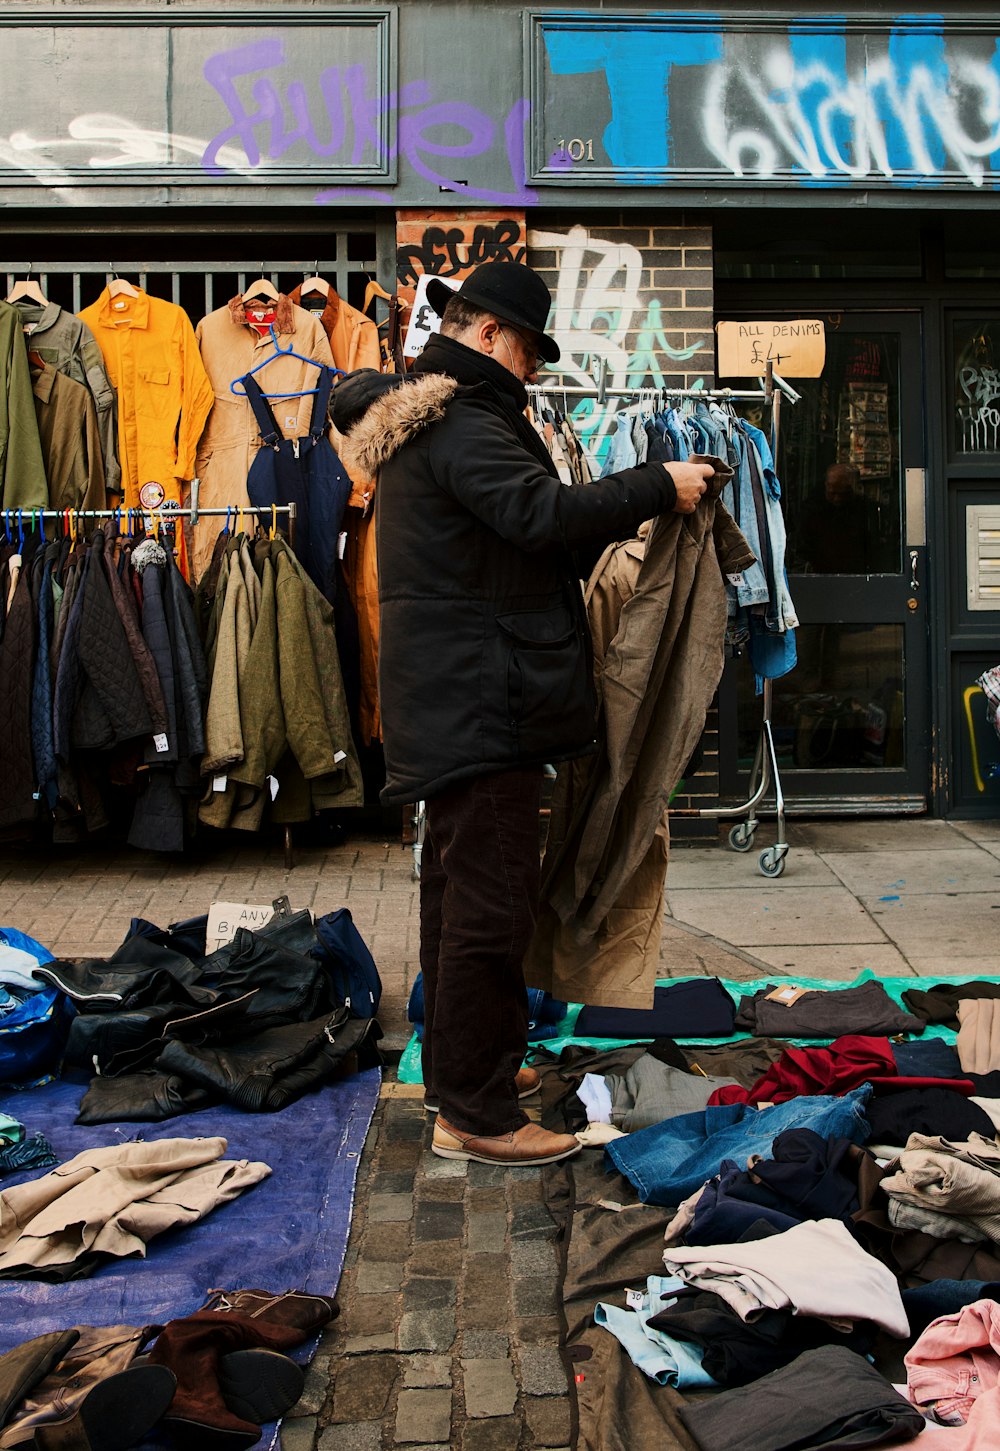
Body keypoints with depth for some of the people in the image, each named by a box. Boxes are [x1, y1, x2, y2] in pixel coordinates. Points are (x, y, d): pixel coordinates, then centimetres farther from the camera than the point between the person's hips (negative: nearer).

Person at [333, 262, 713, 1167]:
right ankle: (474, 1114, 2)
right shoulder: (460, 419, -13)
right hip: (478, 694, -12)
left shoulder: (423, 417, 21)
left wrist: (621, 516, 14)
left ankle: (461, 1066, 32)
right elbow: (540, 514, -26)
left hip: (451, 696, 12)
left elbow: (512, 531, 21)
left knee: (459, 884, 18)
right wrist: (657, 488, -16)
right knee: (491, 897, -7)